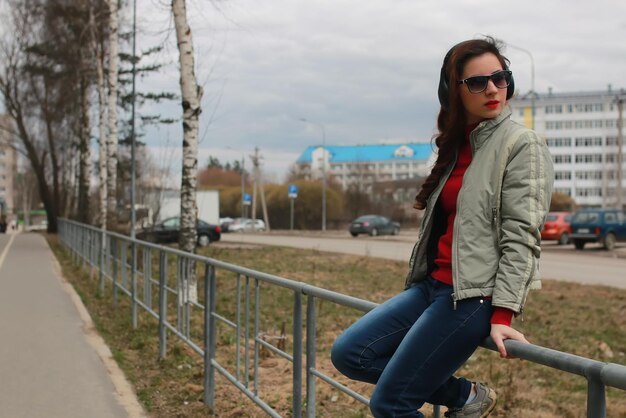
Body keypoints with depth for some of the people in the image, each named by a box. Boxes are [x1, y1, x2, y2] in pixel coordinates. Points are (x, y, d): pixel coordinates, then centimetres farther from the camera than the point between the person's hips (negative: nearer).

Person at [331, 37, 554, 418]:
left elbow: (522, 236, -14)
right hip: (433, 285, 8)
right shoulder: (458, 146, 15)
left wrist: (502, 315, -21)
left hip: (473, 295, -8)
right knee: (348, 353, 2)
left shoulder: (523, 145, -7)